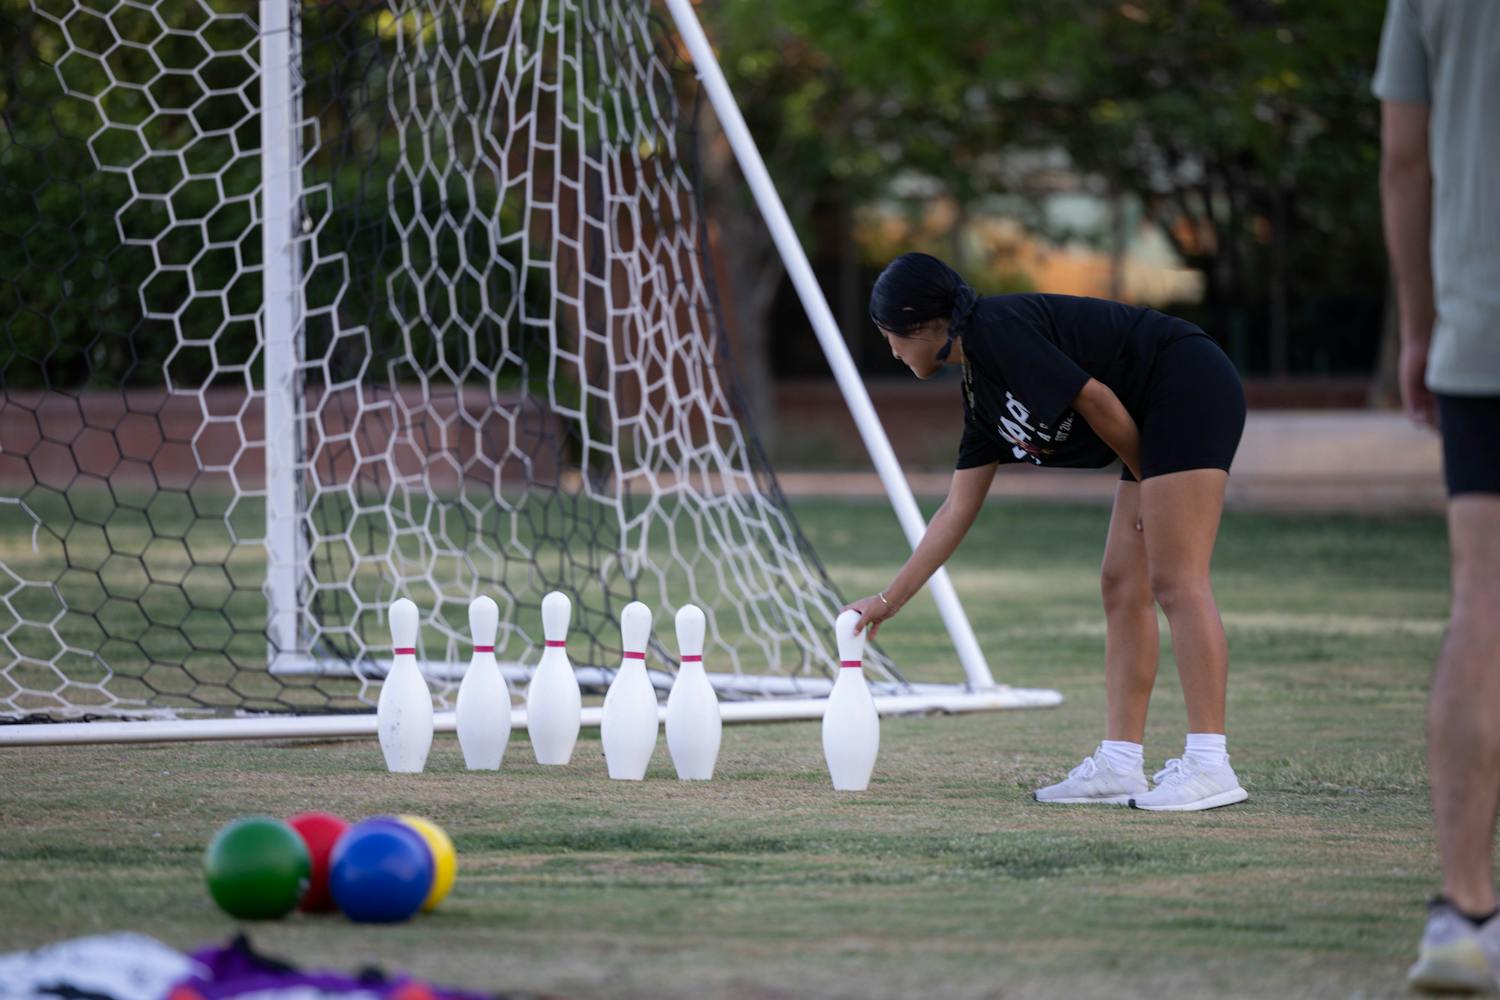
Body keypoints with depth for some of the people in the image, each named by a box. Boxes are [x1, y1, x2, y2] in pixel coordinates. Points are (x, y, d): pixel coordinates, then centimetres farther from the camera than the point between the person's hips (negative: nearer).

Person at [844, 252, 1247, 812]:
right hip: (1159, 424, 10)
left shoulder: (997, 330, -12)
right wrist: (889, 601, 24)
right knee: (1122, 587, 8)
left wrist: (1146, 481, -2)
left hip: (1190, 390, -10)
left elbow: (1096, 400, -16)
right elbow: (959, 508, 21)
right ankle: (1119, 764, 8)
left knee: (1175, 581, -14)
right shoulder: (981, 388, 17)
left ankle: (1210, 766, -17)